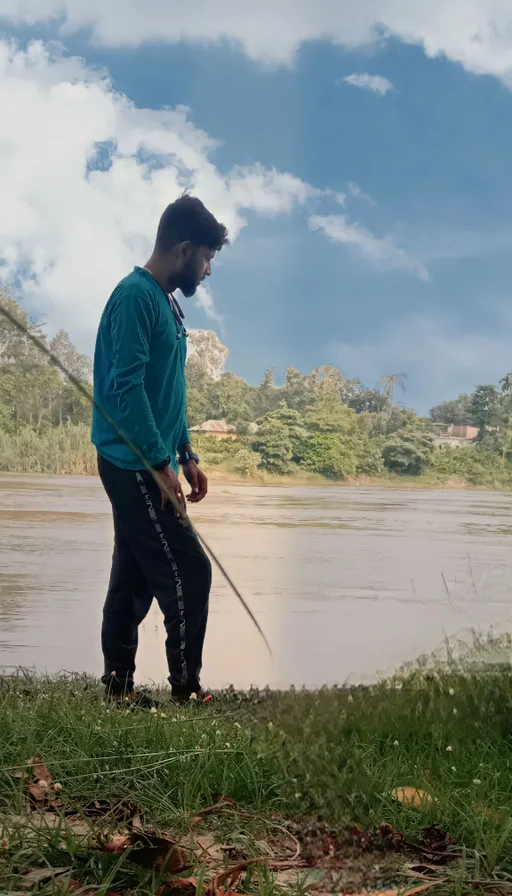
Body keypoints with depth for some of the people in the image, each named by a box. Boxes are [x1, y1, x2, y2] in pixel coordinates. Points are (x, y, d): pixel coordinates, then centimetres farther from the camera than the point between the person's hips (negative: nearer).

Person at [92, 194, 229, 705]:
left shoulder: (167, 302, 16)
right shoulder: (135, 296, -14)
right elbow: (125, 386, -20)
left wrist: (187, 456, 16)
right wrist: (161, 463, -20)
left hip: (146, 467, 10)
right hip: (134, 466, -10)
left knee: (135, 578, 11)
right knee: (188, 573, -7)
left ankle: (118, 686, 18)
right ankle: (185, 691, 1)